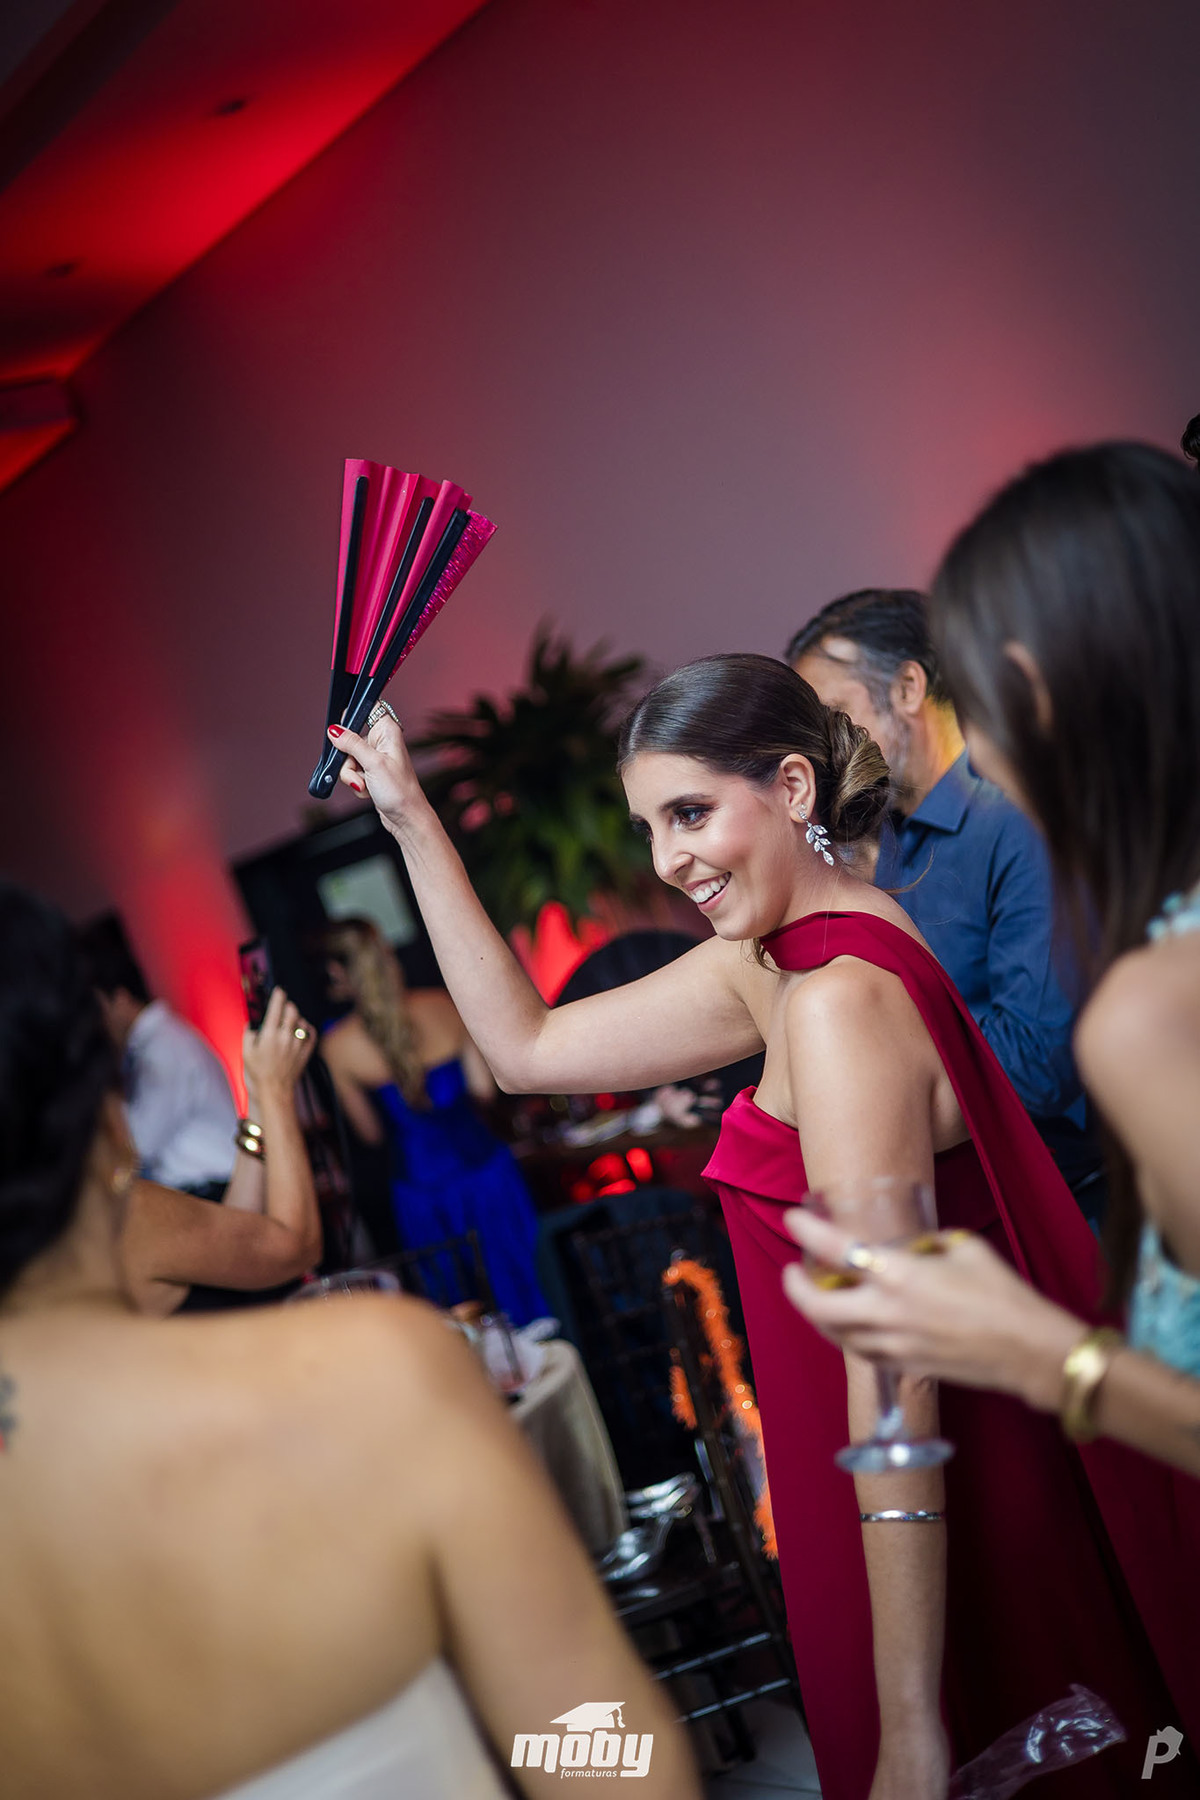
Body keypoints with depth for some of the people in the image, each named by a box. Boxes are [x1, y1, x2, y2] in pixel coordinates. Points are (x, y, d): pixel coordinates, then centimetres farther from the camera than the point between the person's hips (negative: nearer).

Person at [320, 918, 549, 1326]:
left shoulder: (338, 1046, -8)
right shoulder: (442, 1004, -4)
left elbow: (370, 1132, 0)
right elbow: (484, 1086, -2)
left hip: (421, 1189, -1)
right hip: (484, 1167, 1)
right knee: (522, 1290, 14)